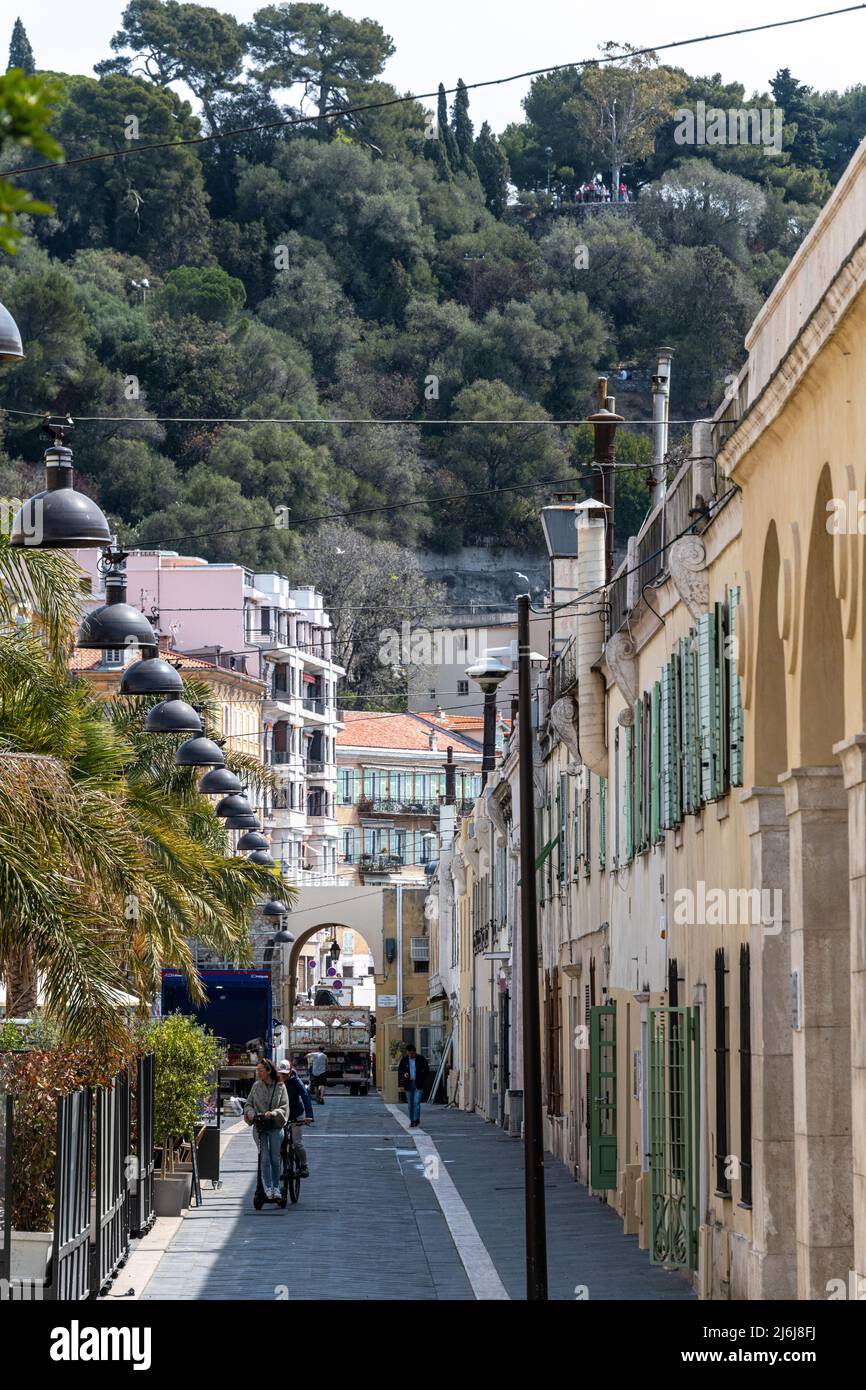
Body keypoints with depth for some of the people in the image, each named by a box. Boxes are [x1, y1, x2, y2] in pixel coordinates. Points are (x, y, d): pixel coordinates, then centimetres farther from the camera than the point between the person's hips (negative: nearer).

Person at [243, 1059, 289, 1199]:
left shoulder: (280, 1087, -1)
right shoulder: (256, 1086, 6)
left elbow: (284, 1108, -6)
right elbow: (248, 1103, 11)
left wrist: (273, 1113, -24)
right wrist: (250, 1112, -11)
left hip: (275, 1126, -1)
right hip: (260, 1126, 1)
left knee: (275, 1158, 1)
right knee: (265, 1158, -7)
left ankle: (276, 1188, 12)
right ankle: (268, 1188, -2)